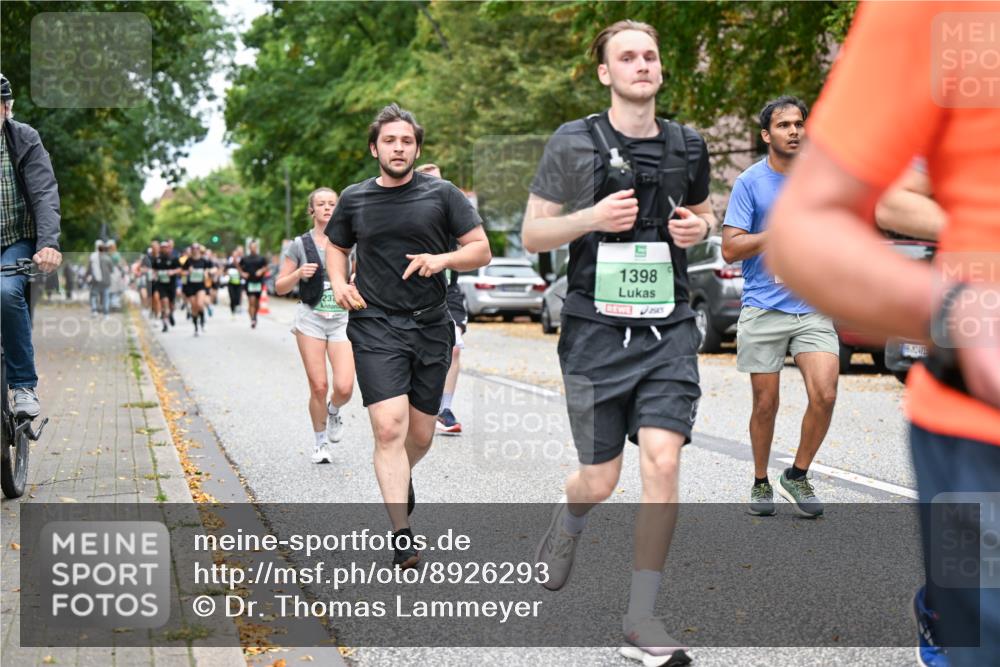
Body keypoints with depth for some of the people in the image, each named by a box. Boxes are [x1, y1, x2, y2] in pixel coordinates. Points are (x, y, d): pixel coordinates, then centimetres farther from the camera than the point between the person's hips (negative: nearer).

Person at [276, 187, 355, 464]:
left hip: (342, 319, 1)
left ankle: (333, 412, 23)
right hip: (311, 319, -1)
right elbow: (280, 287, 6)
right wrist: (299, 274, -12)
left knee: (344, 387, -13)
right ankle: (321, 442, 17)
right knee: (318, 386, -4)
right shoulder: (300, 245, 4)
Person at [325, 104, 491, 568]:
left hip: (431, 326, 1)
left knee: (420, 435, 9)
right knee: (389, 427, -17)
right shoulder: (354, 199, 7)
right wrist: (339, 283, 4)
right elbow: (336, 246, 24)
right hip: (375, 326, -1)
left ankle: (400, 475, 45)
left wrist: (442, 259, -16)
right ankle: (401, 534, -16)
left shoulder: (442, 194, 3)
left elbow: (481, 251, 3)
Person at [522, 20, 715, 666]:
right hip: (598, 330, -2)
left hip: (668, 329, 2)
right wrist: (592, 217, -17)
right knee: (601, 479, 4)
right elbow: (532, 234, 1)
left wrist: (699, 226, 2)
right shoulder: (574, 143, -2)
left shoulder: (687, 145, 8)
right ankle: (569, 520, 43)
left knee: (662, 462, -13)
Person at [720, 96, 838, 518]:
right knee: (766, 404, 4)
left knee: (824, 394, -13)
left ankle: (798, 475, 8)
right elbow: (730, 249, -8)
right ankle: (761, 483, 24)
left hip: (813, 309, 2)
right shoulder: (749, 182, -2)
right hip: (763, 311, -2)